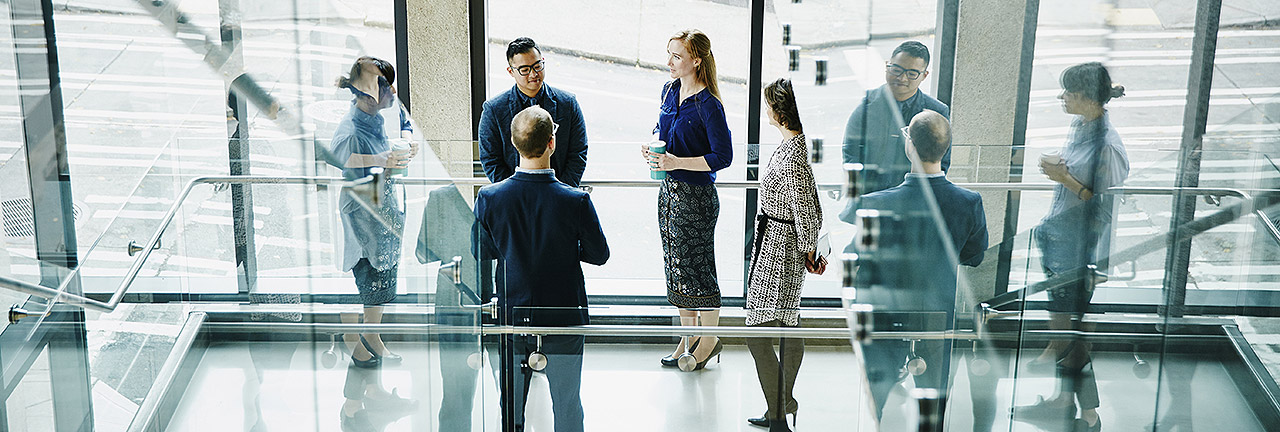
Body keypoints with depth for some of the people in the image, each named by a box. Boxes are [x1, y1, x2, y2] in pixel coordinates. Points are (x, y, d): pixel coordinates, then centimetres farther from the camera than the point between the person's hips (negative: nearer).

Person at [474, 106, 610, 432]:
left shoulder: (489, 198, -14)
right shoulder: (576, 201, -20)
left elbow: (481, 254, -1)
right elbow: (599, 255, -7)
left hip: (510, 317, 2)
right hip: (563, 317, -2)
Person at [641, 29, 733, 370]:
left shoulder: (708, 105, -18)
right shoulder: (670, 91, 5)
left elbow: (723, 156, -18)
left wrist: (677, 162, -23)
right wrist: (652, 146, 0)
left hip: (696, 196, -8)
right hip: (669, 190, 8)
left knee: (695, 267, 2)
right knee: (675, 265, 15)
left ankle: (709, 340, 20)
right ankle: (689, 337, 29)